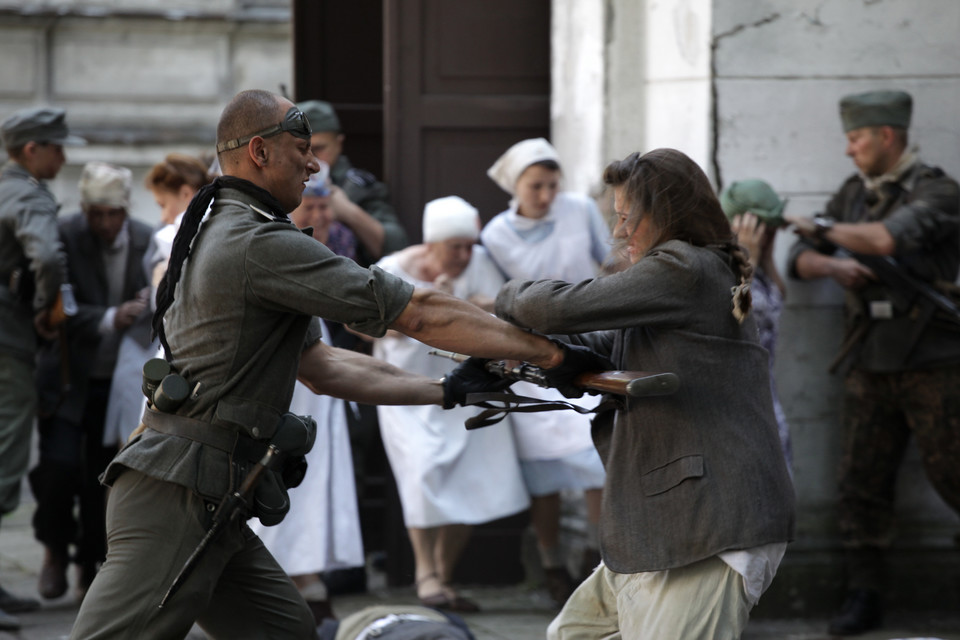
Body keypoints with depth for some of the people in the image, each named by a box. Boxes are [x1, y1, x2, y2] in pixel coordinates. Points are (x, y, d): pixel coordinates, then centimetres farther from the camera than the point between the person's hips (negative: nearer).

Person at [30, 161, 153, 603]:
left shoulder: (146, 242, -3)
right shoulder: (64, 237, -13)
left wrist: (149, 303, -10)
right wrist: (110, 319, -33)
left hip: (119, 379, 3)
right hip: (69, 377, -3)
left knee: (103, 478, 5)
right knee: (59, 464, -16)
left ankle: (90, 566, 21)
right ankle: (55, 549, 9)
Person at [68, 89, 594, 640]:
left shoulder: (219, 235, 20)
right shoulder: (262, 243, -13)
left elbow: (320, 366, 24)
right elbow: (420, 314, -13)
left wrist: (447, 391, 22)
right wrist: (551, 353, -8)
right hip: (178, 497, -10)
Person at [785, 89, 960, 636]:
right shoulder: (853, 194, 14)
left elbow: (890, 238, -23)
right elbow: (801, 260, 13)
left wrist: (823, 231, -11)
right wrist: (833, 265, -9)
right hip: (870, 361, 6)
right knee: (863, 481, 2)